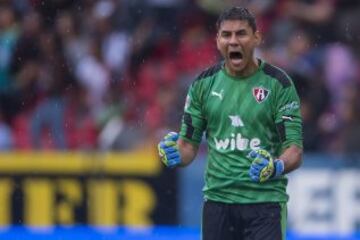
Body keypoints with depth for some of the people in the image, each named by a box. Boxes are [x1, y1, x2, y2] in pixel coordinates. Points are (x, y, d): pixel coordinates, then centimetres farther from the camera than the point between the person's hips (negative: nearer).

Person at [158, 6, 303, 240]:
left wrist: (276, 167, -29)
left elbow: (295, 151, -7)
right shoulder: (204, 84, 6)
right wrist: (176, 155, -13)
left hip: (265, 201, -3)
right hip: (217, 200, 3)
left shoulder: (278, 83, -3)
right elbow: (189, 144, 11)